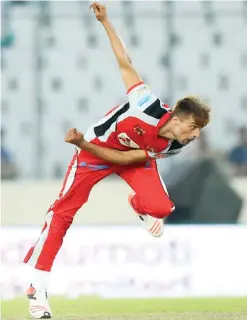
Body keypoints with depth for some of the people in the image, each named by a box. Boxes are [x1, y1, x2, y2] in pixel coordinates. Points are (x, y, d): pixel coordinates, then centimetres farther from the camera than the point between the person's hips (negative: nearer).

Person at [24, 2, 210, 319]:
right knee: (63, 211, -7)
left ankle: (140, 204, 20)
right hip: (95, 146, -3)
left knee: (160, 207, -20)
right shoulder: (149, 106, -36)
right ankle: (37, 287, -1)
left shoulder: (171, 146, -22)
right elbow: (125, 64, -30)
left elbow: (123, 158, -20)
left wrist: (83, 145, -30)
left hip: (133, 157, 3)